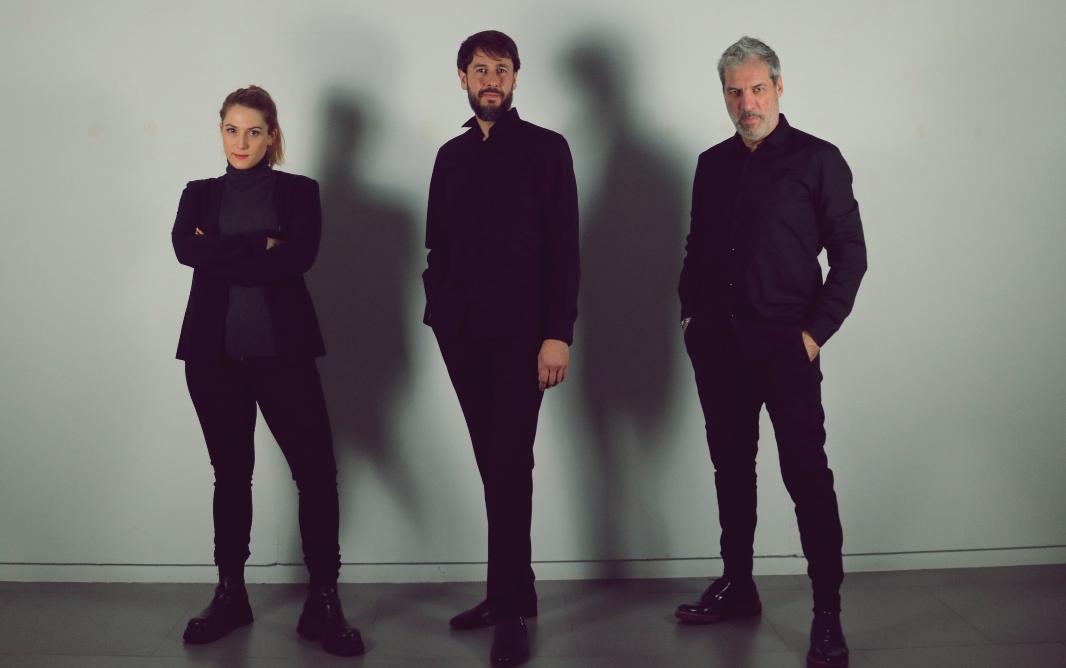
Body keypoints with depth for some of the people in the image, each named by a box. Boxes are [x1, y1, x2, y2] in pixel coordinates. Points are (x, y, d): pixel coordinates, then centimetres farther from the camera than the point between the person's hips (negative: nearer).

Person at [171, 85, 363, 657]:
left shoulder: (299, 192, 5)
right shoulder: (200, 195, 12)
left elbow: (297, 258, -12)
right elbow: (187, 250, -8)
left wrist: (222, 256, -8)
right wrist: (260, 244, -11)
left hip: (283, 352, -2)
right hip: (214, 353, 2)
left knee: (317, 472, -8)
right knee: (231, 474, 11)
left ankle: (323, 601, 3)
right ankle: (230, 594, 24)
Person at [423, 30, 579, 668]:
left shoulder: (546, 149, 1)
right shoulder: (451, 155, 15)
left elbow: (563, 247, -5)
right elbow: (438, 246, 16)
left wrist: (558, 333, -13)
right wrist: (439, 315, 5)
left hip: (521, 332, -4)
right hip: (462, 332, 5)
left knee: (510, 462, -8)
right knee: (493, 461, 8)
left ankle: (510, 607, -2)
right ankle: (513, 592, 17)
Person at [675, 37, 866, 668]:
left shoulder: (817, 160, -2)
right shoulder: (713, 165, 12)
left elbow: (850, 254, -4)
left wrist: (815, 332, -10)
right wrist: (690, 314, 8)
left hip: (785, 348, -5)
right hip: (717, 347, 5)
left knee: (808, 477, -6)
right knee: (732, 469, 14)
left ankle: (828, 613, 2)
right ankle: (737, 586, 28)